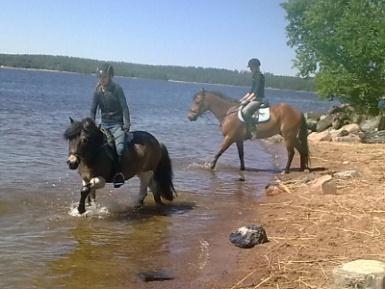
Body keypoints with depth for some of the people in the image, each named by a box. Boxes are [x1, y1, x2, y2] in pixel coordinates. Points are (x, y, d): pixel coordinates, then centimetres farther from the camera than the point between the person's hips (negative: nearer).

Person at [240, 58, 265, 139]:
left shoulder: (259, 76, -11)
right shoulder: (255, 76, 18)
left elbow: (256, 91, -19)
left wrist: (247, 100, -20)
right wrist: (242, 99, 15)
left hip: (258, 100, -11)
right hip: (253, 99, 11)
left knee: (245, 110, -31)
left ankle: (253, 132, -32)